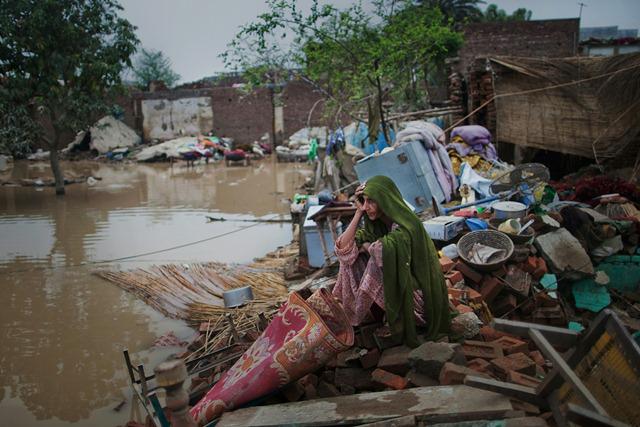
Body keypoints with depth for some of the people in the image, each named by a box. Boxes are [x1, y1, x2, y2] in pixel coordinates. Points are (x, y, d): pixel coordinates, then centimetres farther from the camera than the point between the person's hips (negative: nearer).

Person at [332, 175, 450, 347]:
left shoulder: (406, 226, -21)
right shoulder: (376, 225, 2)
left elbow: (385, 248, -42)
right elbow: (343, 247, -6)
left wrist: (366, 246, -19)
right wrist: (358, 213, -9)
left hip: (416, 299, -8)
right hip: (398, 288, 8)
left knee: (377, 262, -27)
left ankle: (360, 315, -7)